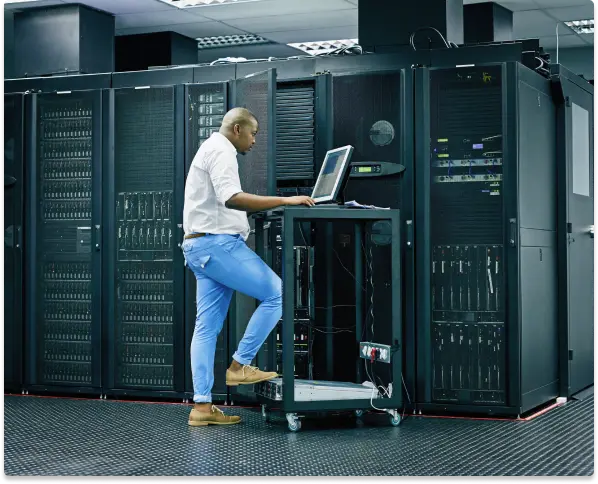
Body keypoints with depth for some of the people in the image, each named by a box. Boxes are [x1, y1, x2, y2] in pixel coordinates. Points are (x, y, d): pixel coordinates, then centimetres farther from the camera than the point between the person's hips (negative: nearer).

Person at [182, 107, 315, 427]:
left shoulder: (210, 149, 25)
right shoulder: (221, 151, -9)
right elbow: (232, 198, -24)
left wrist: (269, 206, 23)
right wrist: (284, 201, -24)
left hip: (200, 245, 11)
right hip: (216, 243, -11)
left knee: (207, 327, 5)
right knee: (276, 294, -9)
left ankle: (201, 406, 4)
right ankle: (239, 367, -5)